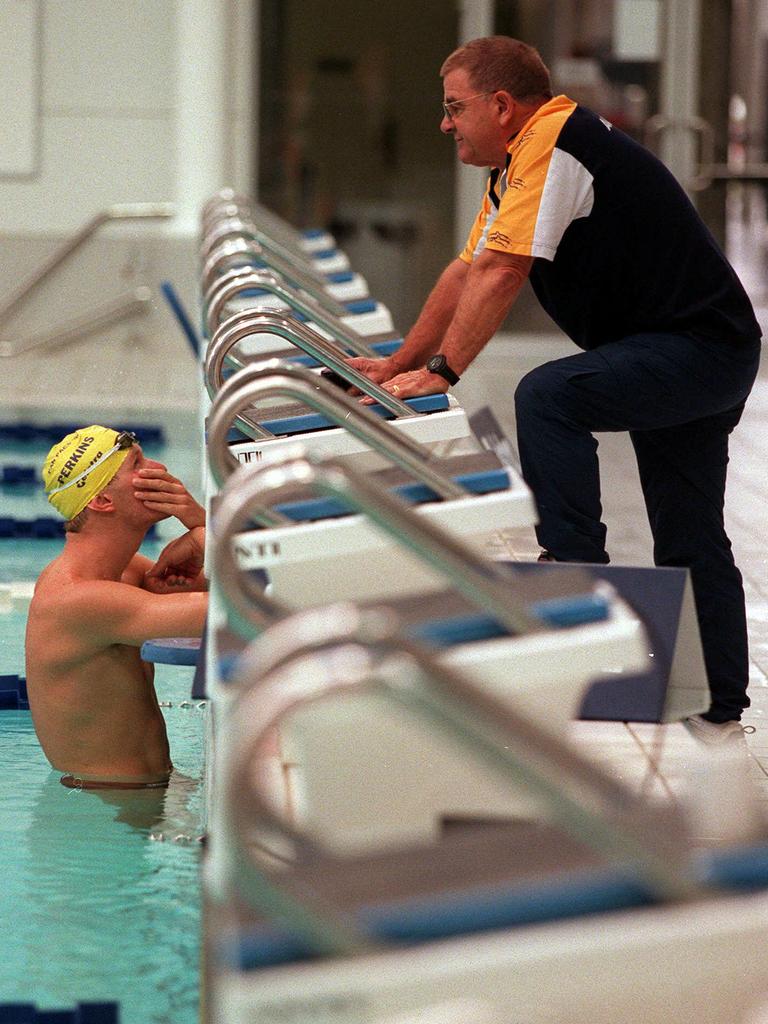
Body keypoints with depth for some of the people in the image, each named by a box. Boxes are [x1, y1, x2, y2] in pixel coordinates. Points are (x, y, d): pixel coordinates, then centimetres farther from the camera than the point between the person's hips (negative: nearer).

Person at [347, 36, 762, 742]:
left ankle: (575, 566, -23)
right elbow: (468, 272, 20)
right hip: (704, 365, 11)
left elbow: (501, 273, -23)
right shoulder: (519, 165, 15)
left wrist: (441, 370, -21)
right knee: (689, 543, 13)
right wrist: (398, 365, 19)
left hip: (704, 347, -11)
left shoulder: (552, 143, -17)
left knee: (548, 395, -29)